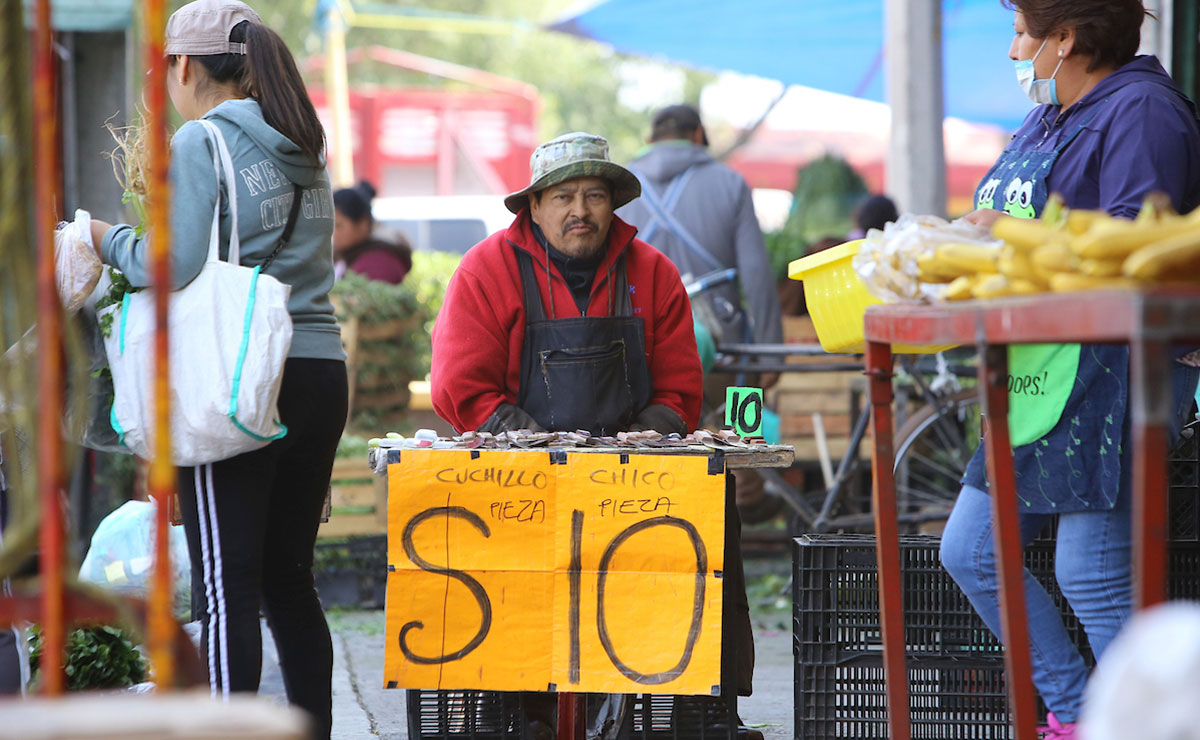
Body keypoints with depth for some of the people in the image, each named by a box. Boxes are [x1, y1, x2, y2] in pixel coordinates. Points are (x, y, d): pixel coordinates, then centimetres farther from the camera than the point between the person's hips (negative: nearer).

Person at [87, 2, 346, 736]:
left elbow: (174, 266, -14)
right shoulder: (303, 148, 16)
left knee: (228, 588, -7)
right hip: (322, 370, 7)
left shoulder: (201, 141, -6)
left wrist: (109, 238, 4)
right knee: (290, 579, 13)